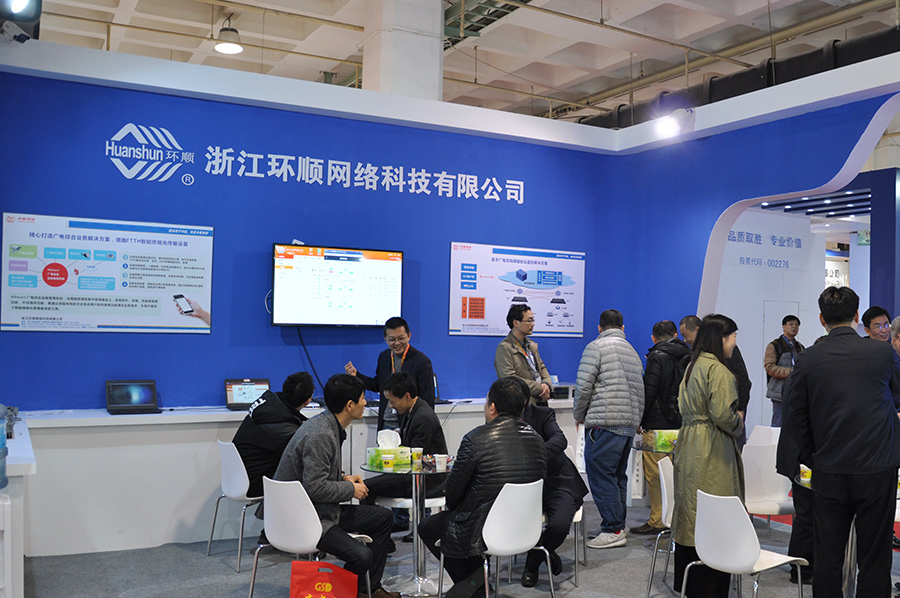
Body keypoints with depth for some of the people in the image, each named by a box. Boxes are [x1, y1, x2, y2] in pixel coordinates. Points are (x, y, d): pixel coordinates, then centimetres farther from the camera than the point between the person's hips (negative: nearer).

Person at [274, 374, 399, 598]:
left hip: (324, 509, 11)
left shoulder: (329, 424, 7)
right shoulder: (320, 436, -25)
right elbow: (314, 488, -27)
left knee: (383, 518, 12)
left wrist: (344, 478, 6)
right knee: (362, 556, -25)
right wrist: (350, 489, -13)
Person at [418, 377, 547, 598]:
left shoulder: (475, 439, -20)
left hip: (482, 533, -7)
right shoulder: (536, 439, -1)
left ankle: (473, 580, 15)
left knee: (427, 526, 21)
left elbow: (454, 489, -11)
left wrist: (451, 508, 15)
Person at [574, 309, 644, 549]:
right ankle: (617, 525, 19)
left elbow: (583, 386, -9)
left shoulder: (596, 347, -3)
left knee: (600, 476, -4)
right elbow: (640, 391, 18)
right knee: (618, 477, 14)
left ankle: (613, 530, -4)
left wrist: (579, 415, 5)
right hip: (629, 425, 8)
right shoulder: (632, 351, 19)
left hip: (604, 423, -8)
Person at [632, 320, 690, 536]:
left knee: (655, 474, -3)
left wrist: (638, 421, -6)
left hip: (658, 426, -8)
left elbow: (648, 393, -14)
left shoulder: (657, 358, -10)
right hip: (680, 424, 8)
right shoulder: (688, 357, 11)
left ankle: (658, 520, 0)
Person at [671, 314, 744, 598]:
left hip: (689, 447, 10)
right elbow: (722, 415, -23)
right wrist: (738, 422, -3)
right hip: (712, 456, -10)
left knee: (690, 515, 16)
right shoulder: (717, 369, -16)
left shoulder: (693, 366, 14)